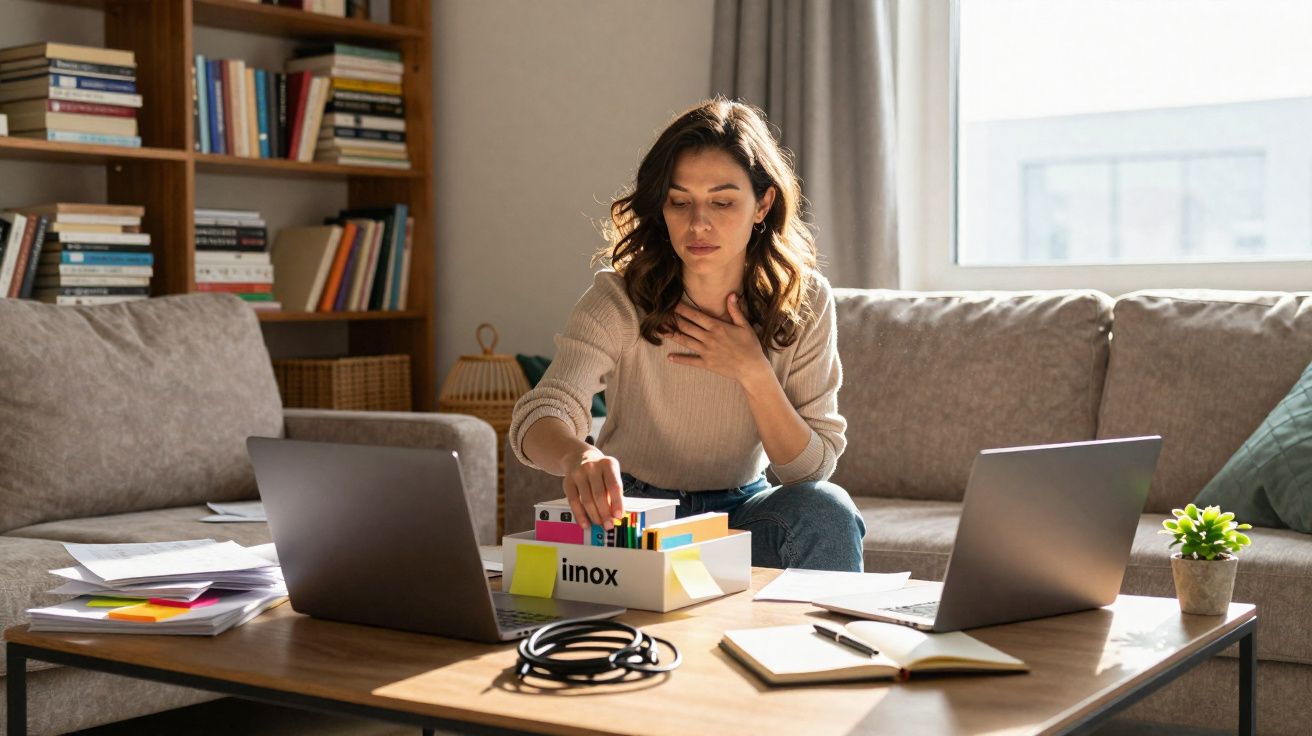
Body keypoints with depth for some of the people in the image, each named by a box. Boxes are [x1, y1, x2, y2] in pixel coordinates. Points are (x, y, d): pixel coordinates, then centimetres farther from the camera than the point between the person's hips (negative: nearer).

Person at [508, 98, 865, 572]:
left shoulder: (804, 301, -9)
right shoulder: (620, 299, -17)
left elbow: (813, 469, -8)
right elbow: (538, 418, -32)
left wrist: (754, 373, -23)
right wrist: (579, 458, -57)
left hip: (742, 511, 2)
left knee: (826, 510, -30)